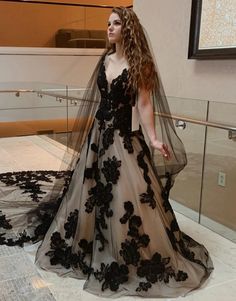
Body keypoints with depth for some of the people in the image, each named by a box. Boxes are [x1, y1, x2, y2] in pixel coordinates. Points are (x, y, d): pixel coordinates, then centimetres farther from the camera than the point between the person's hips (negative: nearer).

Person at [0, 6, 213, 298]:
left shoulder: (139, 63, -8)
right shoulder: (106, 59, 10)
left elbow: (144, 104, -13)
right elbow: (101, 98, 14)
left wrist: (153, 138, -23)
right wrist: (89, 132, 16)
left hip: (124, 137, -7)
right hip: (99, 132, 7)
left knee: (126, 198, -3)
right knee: (90, 191, 16)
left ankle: (136, 256, 18)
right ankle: (88, 247, 39)